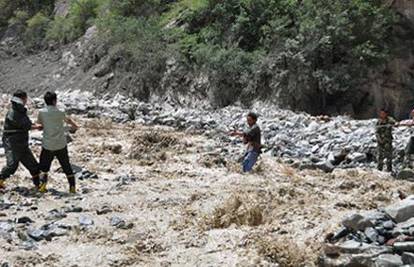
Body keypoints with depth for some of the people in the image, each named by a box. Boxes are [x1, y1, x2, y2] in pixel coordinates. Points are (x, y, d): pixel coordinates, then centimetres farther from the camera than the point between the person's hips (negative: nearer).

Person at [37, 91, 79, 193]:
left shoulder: (42, 112, -6)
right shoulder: (59, 113, -9)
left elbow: (39, 122, 12)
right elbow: (68, 120, 10)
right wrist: (75, 126, 31)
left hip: (48, 145, 1)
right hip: (61, 145, -1)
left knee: (44, 166, 15)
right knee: (66, 166, 13)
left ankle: (42, 184, -3)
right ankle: (72, 187, 14)